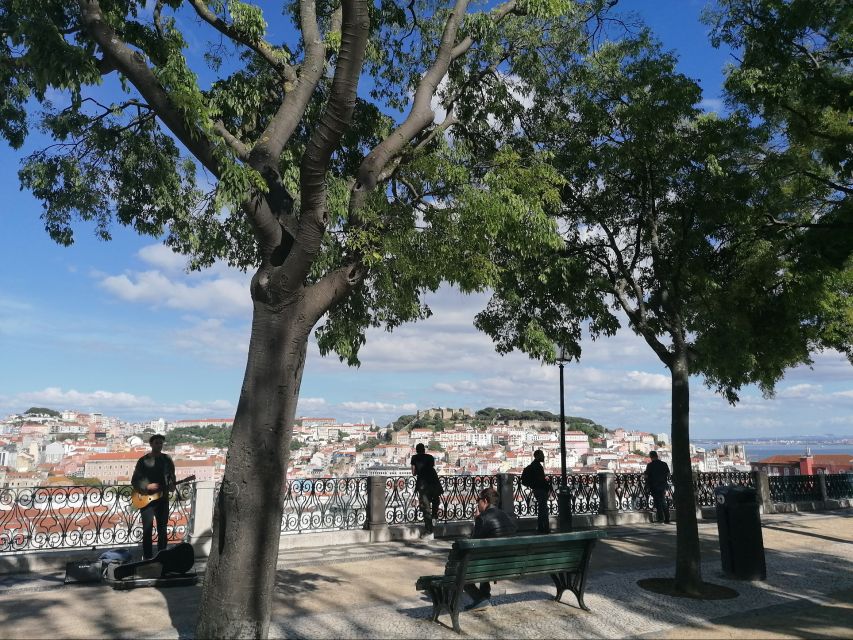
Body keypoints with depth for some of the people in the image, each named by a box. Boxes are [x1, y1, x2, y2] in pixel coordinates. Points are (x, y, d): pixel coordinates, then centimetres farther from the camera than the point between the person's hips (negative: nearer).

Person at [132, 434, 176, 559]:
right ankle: (147, 557, 6)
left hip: (163, 499, 3)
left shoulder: (167, 460, 7)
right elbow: (134, 481, -3)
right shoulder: (143, 460, -2)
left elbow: (172, 476, 12)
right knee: (147, 529, -4)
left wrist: (172, 485, -9)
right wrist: (147, 487, -17)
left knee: (162, 529, 8)